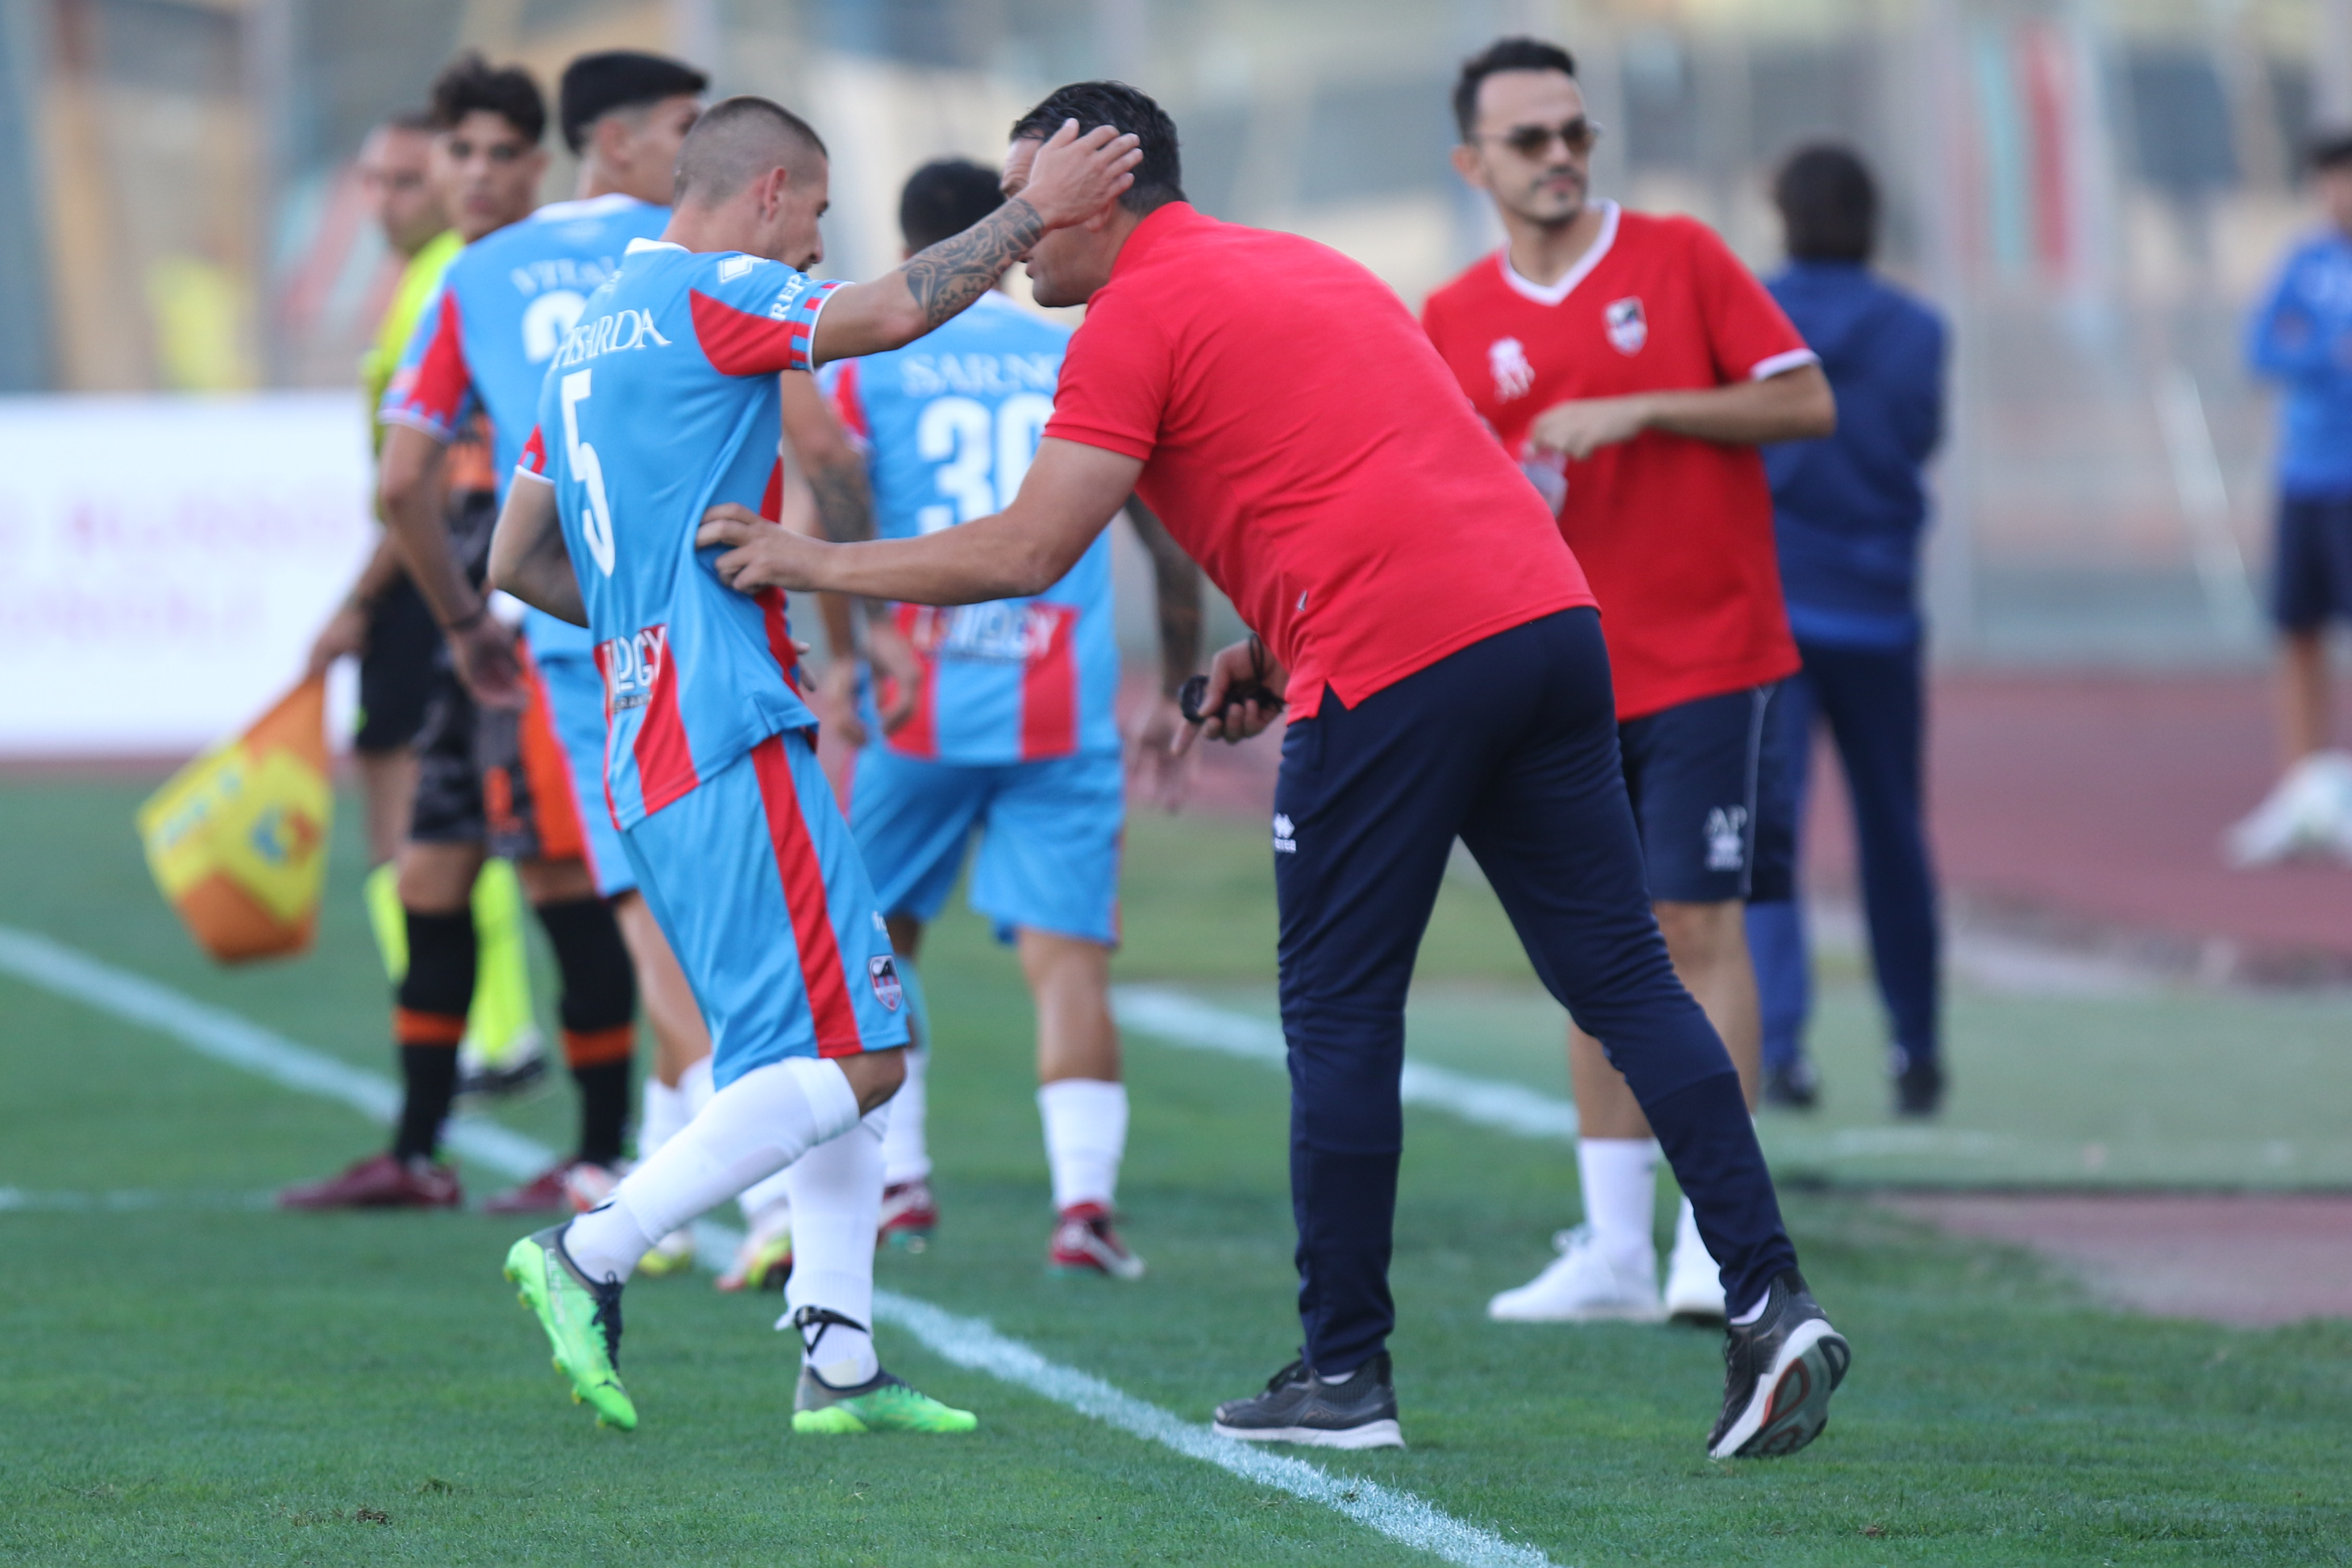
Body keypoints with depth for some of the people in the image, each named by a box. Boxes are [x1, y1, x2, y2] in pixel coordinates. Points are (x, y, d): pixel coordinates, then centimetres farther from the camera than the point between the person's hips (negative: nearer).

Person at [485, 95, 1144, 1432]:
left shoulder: (592, 338, 22)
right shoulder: (704, 294, -5)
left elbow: (517, 561, 25)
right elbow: (887, 316, -19)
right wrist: (1036, 215, -9)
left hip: (652, 754, 10)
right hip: (732, 736, -10)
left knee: (844, 1048, 12)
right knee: (854, 1058, -11)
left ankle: (839, 1357, 6)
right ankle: (592, 1257, -15)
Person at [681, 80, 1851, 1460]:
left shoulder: (1138, 316, 0)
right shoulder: (1302, 264, 26)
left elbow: (1026, 554, -5)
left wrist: (814, 563, 4)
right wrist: (1280, 642, 22)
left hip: (1398, 662, -8)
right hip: (1548, 613, 8)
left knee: (1340, 1019, 3)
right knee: (1626, 980, 5)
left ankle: (1346, 1374, 9)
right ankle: (1769, 1300, -5)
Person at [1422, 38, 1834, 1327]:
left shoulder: (1680, 259, -1)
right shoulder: (1452, 325, 6)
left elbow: (1806, 401, -5)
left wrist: (1637, 410, -14)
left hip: (1706, 656, -3)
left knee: (1697, 927, -9)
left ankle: (1719, 1241, -7)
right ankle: (1613, 1251, 10)